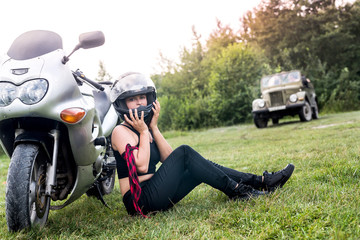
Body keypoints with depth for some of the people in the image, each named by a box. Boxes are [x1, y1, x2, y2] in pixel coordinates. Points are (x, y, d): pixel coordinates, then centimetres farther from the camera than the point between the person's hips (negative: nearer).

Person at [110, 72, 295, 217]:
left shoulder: (146, 128, 15)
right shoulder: (121, 132, -9)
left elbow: (168, 159, 1)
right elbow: (141, 166, -22)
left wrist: (153, 128, -4)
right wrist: (143, 132, -13)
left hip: (154, 193, 8)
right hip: (140, 201, -8)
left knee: (203, 167, 1)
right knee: (184, 153, -20)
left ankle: (262, 181, 0)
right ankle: (235, 191, -17)